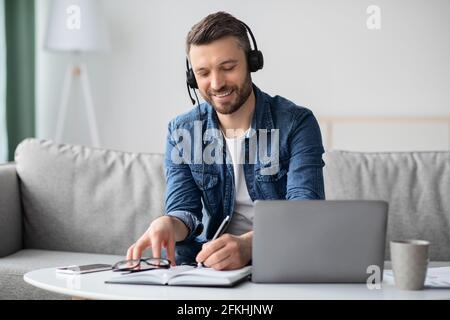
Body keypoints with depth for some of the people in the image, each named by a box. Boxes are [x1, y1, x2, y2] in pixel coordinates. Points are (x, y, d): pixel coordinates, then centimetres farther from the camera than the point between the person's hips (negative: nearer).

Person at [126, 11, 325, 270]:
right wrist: (167, 225, -29)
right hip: (211, 262, 2)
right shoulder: (181, 132, 4)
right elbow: (184, 209, -2)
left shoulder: (297, 124, -8)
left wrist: (247, 244, -41)